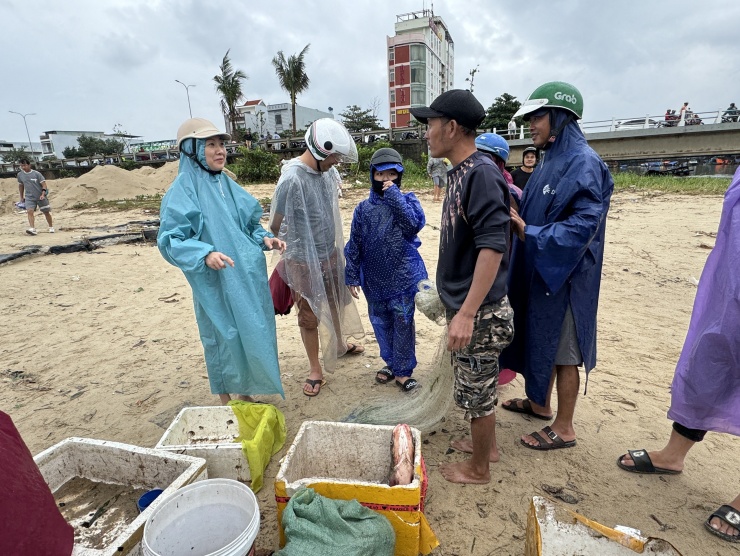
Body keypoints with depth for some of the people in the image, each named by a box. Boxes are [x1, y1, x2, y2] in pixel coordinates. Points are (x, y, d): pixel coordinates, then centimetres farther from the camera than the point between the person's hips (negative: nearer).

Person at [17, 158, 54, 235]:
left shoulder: (36, 173, -7)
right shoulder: (20, 175, 6)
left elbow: (44, 184, -9)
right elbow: (20, 186, 18)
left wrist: (43, 194, -22)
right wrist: (21, 198, 21)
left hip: (41, 197, -2)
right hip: (29, 197, 2)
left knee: (46, 212, 7)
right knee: (29, 212, -17)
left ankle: (51, 227, 24)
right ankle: (32, 229, -28)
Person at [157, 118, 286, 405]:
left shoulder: (227, 184, 9)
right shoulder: (182, 191, -11)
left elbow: (248, 224, 17)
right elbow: (169, 240, -15)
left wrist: (265, 239, -2)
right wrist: (205, 254, -30)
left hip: (247, 278, 7)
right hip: (216, 284, -7)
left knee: (252, 335, 15)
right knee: (224, 339, 6)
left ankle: (246, 395, 35)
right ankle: (226, 403, 27)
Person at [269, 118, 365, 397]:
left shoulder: (327, 172, -2)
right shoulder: (292, 179, -24)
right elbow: (276, 226, -17)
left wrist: (333, 246, 9)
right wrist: (298, 249, -4)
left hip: (331, 254, 7)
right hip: (305, 263, -7)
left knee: (337, 302, 25)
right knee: (309, 317, 9)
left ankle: (339, 344, 51)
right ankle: (315, 370, 28)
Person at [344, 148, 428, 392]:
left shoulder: (407, 200, -2)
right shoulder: (363, 208, 2)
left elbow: (415, 223, -23)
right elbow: (354, 245, 5)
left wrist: (394, 195, -20)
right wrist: (352, 276, 4)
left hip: (403, 277, -3)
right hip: (374, 279, 3)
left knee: (403, 324, 6)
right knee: (381, 323, 16)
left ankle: (403, 370, 24)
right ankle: (390, 362, 37)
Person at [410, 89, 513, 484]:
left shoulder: (482, 173, -19)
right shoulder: (460, 173, 9)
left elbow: (493, 247, -26)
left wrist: (467, 313, -27)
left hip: (480, 311, -9)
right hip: (463, 304, 9)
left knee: (476, 390, 8)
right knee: (477, 385, 23)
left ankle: (478, 468, 30)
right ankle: (484, 444, 44)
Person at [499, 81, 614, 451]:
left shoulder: (584, 163, -17)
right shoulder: (553, 159, 12)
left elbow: (582, 225, -24)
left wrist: (529, 234, -26)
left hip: (563, 274, -9)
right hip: (538, 270, 9)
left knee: (562, 350, 3)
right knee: (540, 339, 20)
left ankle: (563, 428, 20)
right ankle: (540, 403, 39)